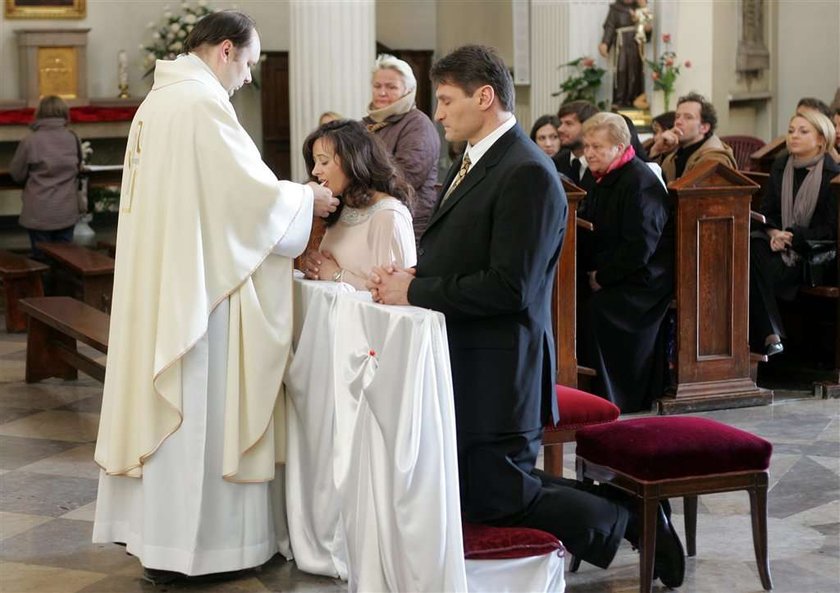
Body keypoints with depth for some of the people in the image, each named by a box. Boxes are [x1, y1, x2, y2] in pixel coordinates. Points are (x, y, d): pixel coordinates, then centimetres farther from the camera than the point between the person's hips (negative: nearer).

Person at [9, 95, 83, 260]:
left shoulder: (30, 141, -11)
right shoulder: (73, 139, -3)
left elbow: (16, 174, 0)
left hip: (39, 214, -2)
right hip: (67, 213, 2)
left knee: (41, 260, 6)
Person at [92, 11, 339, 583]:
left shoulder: (158, 101, 14)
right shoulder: (203, 101, -16)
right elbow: (252, 188, -17)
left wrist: (288, 195, 18)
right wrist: (306, 199, 0)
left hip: (156, 276, 10)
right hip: (197, 281, -10)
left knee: (160, 399, 14)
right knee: (200, 407, -2)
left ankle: (149, 525, 22)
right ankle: (189, 542, 4)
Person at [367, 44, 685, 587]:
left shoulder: (528, 174, -19)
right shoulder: (473, 164, 13)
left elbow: (509, 287, -25)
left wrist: (413, 292, -20)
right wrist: (408, 275, -1)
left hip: (495, 372, -10)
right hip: (462, 362, 10)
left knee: (489, 498, -4)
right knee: (469, 485, 15)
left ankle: (629, 518, 12)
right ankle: (619, 504, 24)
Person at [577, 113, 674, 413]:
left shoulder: (640, 183, -16)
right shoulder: (603, 179, 13)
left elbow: (640, 247, -22)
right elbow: (592, 233, 19)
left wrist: (603, 277, -16)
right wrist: (590, 269, 1)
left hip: (644, 281, -9)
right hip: (606, 274, 9)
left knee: (595, 309, -26)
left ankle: (609, 399, -16)